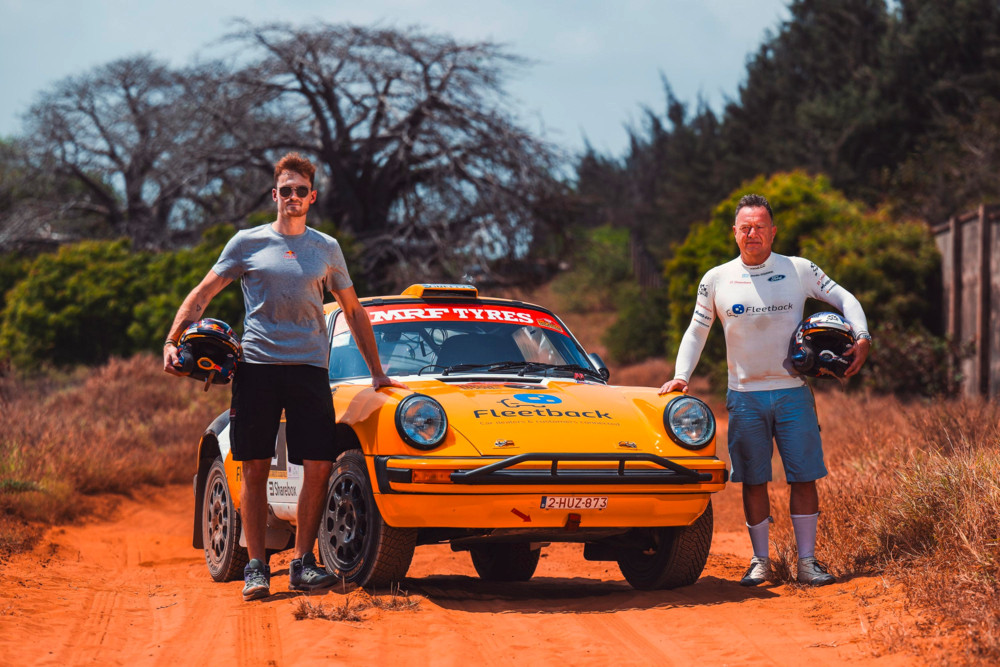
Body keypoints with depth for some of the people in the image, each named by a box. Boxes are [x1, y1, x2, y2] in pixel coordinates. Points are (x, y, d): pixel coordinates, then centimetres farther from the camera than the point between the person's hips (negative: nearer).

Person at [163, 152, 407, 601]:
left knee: (319, 466, -7)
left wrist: (376, 372, 19)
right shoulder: (247, 243, 7)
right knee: (255, 468, -2)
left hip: (310, 366, 1)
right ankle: (256, 565, 4)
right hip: (257, 364, -1)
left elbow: (354, 312, 21)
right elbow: (202, 294, 9)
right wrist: (172, 342, -5)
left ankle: (302, 562, 3)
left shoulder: (327, 249, 13)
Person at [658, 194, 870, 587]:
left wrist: (862, 338, -6)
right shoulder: (716, 280, 5)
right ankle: (760, 560, 13)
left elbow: (844, 299, 10)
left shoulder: (799, 271, 3)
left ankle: (807, 560, 3)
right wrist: (681, 376, 1)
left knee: (804, 477, -3)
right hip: (744, 396, 1)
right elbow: (696, 331, 13)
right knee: (753, 481, 3)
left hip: (793, 392, 0)